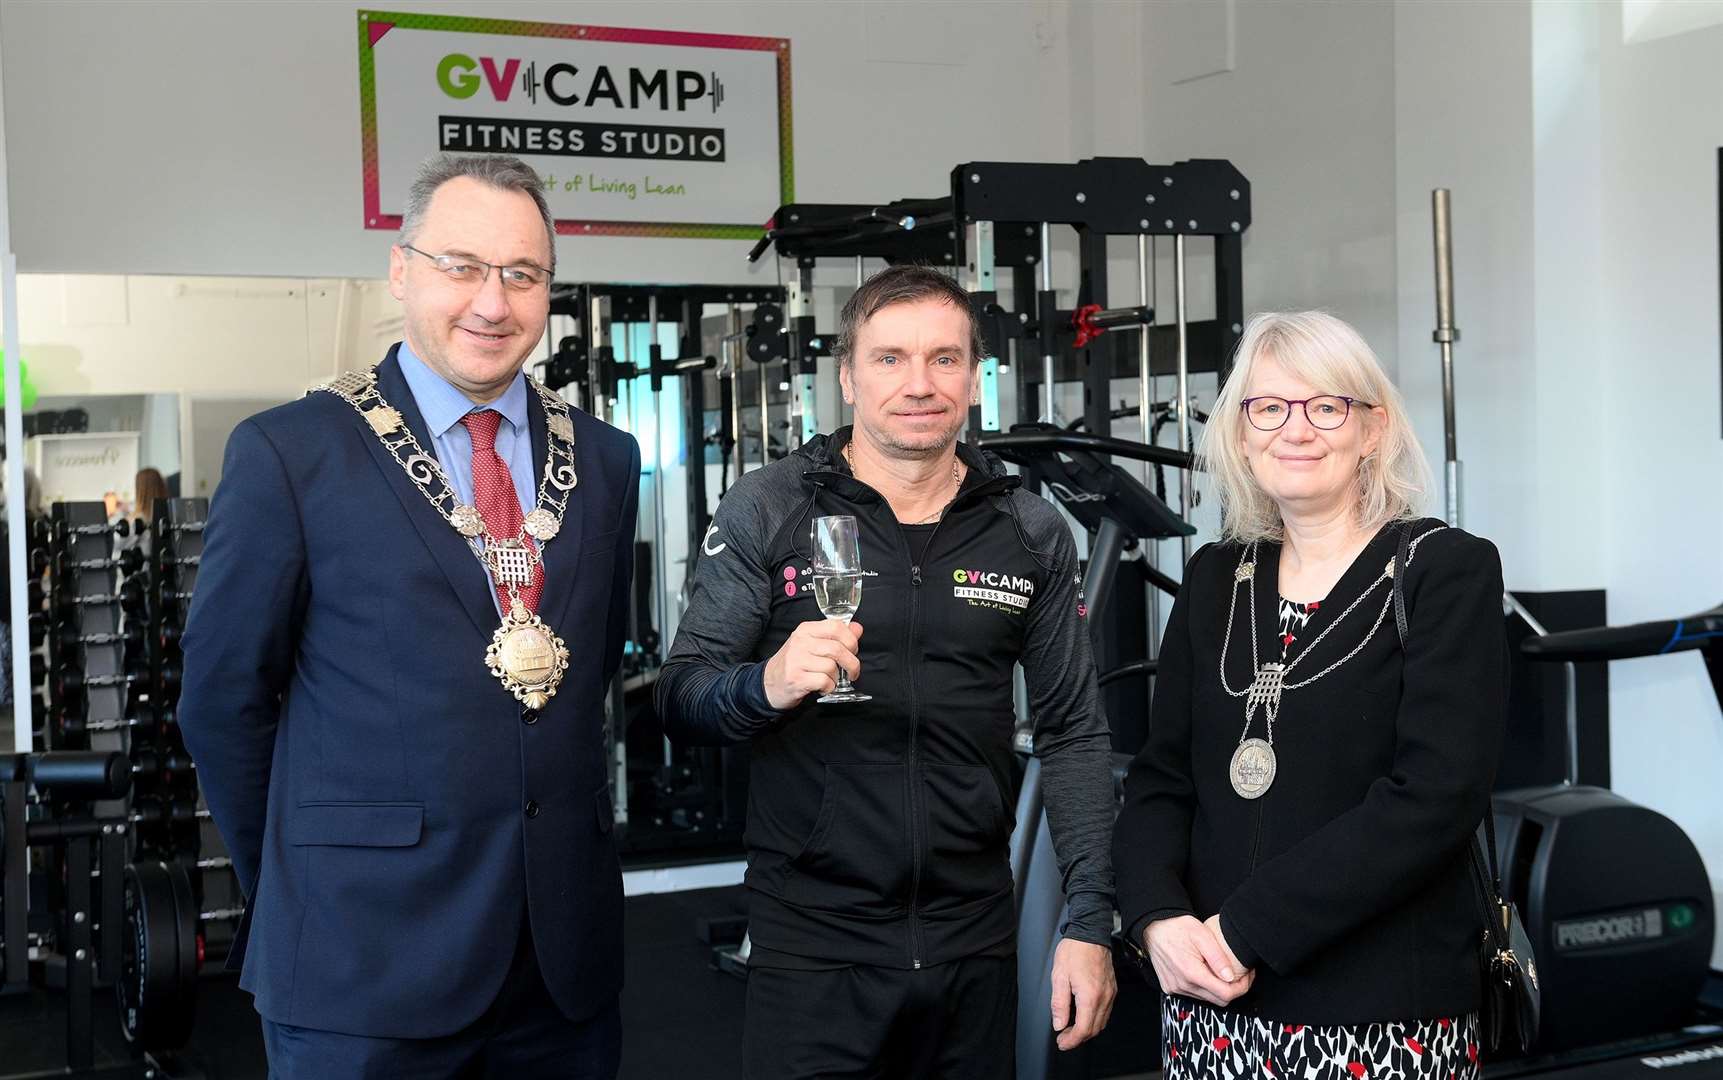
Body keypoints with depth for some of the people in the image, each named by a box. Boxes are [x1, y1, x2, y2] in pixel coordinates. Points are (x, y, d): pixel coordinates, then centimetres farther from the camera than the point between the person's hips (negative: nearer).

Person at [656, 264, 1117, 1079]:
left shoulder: (1032, 532, 3)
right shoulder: (765, 512, -3)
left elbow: (1073, 735, 6)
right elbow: (680, 703, -3)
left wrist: (1090, 922, -1)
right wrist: (767, 686, -25)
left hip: (975, 935, 2)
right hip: (812, 938, -2)